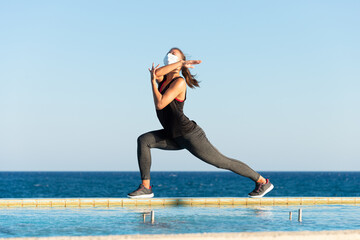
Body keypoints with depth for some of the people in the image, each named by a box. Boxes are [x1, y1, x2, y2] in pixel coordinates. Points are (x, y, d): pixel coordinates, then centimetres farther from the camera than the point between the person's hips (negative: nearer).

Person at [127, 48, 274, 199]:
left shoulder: (180, 82, -16)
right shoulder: (163, 78, 8)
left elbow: (160, 104, -24)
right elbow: (157, 73, -18)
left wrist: (152, 81, -15)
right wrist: (181, 63, -17)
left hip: (190, 135, -8)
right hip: (175, 137, 8)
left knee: (222, 162, 1)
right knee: (143, 140, -8)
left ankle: (262, 181, 17)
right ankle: (145, 188, -7)